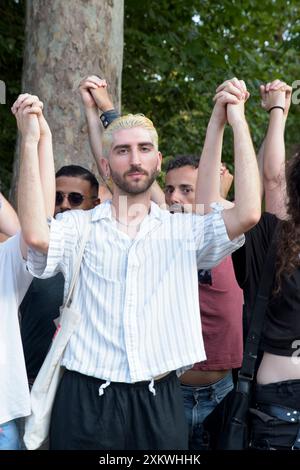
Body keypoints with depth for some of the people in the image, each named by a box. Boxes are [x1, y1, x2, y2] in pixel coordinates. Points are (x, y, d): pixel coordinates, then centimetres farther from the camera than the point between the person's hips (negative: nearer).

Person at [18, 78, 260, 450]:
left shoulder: (183, 231, 6)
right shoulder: (77, 227, 2)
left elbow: (248, 214, -9)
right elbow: (36, 234, -19)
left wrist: (238, 121, -5)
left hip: (160, 401, 1)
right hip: (86, 399, -1)